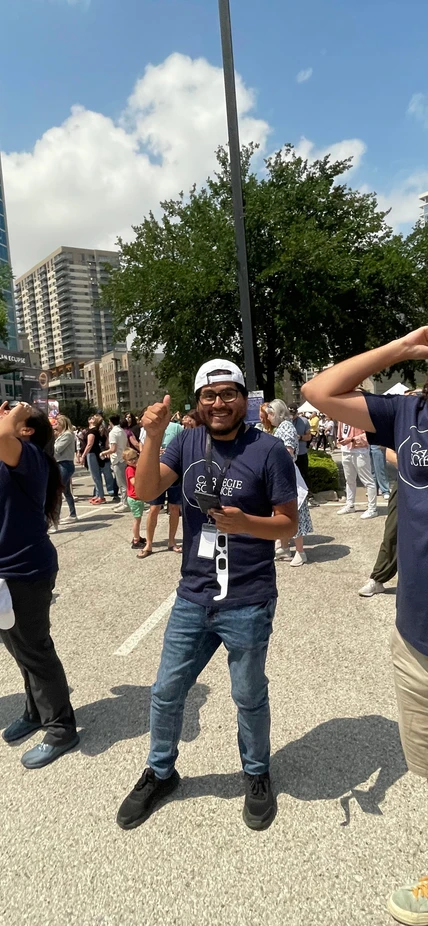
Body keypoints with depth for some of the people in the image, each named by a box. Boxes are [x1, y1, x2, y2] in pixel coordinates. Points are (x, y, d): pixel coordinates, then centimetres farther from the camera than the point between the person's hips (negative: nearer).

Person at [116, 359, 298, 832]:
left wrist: (244, 523, -27)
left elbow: (288, 523, -8)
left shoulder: (268, 450, -11)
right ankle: (160, 772, 44)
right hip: (192, 598, 4)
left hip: (248, 604, -3)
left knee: (249, 698, 17)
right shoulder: (187, 442, 0)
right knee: (166, 693, 17)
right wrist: (153, 436, -23)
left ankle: (257, 775, 44)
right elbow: (145, 491, -9)